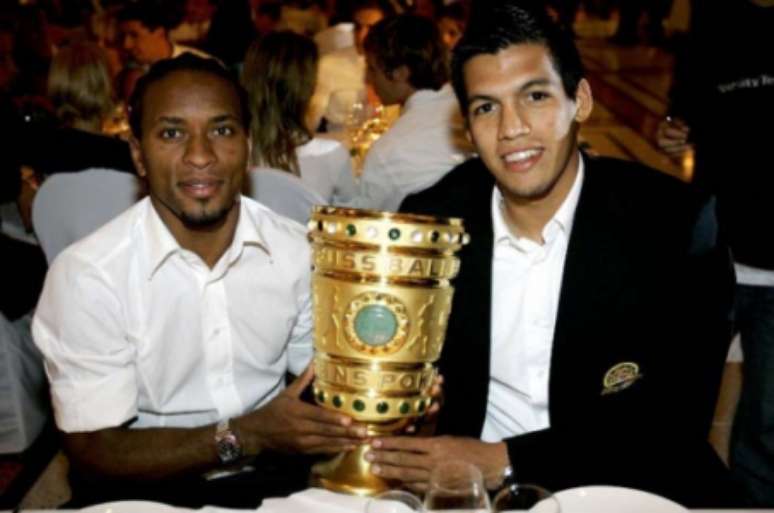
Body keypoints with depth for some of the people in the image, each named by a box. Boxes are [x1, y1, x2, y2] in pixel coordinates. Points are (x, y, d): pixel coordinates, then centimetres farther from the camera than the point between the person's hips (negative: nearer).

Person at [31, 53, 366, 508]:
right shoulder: (87, 276, -16)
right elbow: (93, 453, -12)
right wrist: (244, 436, -22)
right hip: (148, 492, -2)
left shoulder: (298, 249, -4)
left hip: (275, 474, 2)